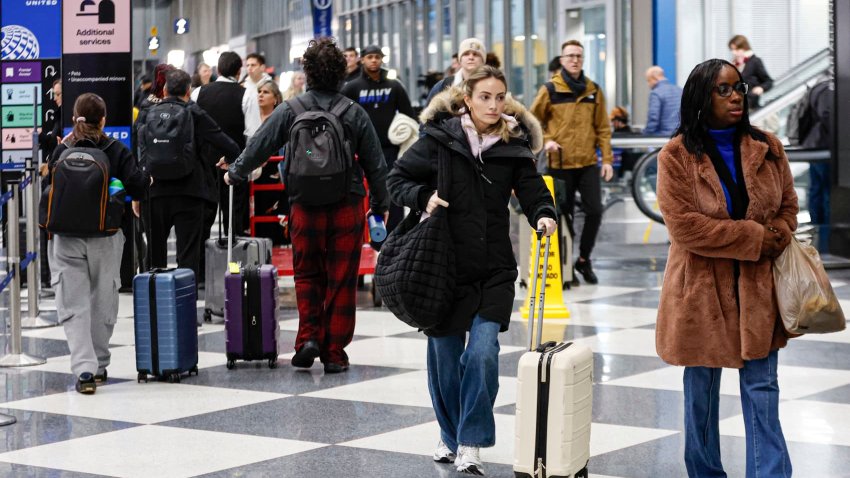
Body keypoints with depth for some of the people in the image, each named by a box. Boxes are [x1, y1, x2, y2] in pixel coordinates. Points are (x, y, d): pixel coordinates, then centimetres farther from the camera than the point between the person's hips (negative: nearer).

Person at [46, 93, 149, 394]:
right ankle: (99, 366, 25)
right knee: (102, 302, 15)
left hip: (66, 237, 0)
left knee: (74, 306, -1)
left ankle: (84, 369, -14)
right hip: (105, 237, 0)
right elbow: (136, 187, -11)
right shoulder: (117, 152, -6)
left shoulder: (61, 151, -3)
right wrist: (146, 177, 10)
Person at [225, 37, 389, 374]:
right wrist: (381, 205, 16)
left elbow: (258, 148, 2)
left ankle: (308, 337, 2)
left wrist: (235, 174, 21)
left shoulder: (290, 111, -4)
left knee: (307, 275, 16)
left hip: (305, 209, 0)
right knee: (341, 281, 6)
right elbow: (375, 164, 3)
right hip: (347, 208, 0)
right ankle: (334, 353, 9)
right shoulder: (355, 113, -1)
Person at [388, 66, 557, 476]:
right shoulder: (440, 139, -4)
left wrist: (544, 215, -22)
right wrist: (423, 197, -18)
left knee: (483, 352, -12)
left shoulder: (513, 146, 2)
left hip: (493, 271, 1)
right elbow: (397, 179, 1)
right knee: (445, 353, 9)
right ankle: (450, 435, 30)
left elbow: (532, 190, -1)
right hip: (444, 267, -1)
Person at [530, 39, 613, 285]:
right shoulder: (550, 90, -1)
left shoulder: (593, 90, 7)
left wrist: (607, 159, 3)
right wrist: (545, 141, -10)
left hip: (588, 163, 2)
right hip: (560, 163, -2)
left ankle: (584, 259, 14)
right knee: (564, 216, 4)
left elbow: (603, 128, 8)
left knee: (594, 211, -5)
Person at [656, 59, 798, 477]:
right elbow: (683, 225, -17)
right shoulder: (677, 156, -9)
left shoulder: (767, 148, 3)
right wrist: (755, 237, -17)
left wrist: (775, 243, -11)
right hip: (702, 290, -2)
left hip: (758, 289, 2)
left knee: (762, 391, 0)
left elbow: (788, 206, 10)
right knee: (701, 391, 10)